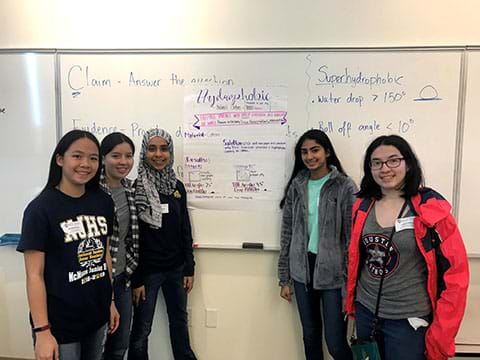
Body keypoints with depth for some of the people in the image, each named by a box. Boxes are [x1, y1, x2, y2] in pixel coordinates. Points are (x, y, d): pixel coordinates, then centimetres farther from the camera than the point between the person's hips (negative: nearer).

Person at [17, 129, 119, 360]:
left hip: (97, 317, 5)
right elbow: (34, 275, -14)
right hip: (59, 324, -5)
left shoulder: (103, 202, 1)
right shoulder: (41, 208, -14)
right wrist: (42, 331, -15)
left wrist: (110, 301, 10)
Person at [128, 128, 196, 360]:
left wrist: (189, 269, 5)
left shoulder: (177, 186, 3)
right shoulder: (136, 189, -11)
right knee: (141, 329, 9)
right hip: (147, 270, -4)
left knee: (180, 322, 19)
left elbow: (185, 230, 6)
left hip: (176, 269, 5)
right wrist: (135, 279, -11)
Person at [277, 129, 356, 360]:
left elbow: (352, 237, -9)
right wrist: (284, 278, 7)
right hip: (302, 272, 4)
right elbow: (287, 232, 6)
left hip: (333, 274, -4)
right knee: (310, 337, 17)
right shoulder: (296, 186, 4)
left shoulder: (345, 186, -8)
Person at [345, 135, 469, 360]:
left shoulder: (431, 208, -13)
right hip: (366, 311, 4)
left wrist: (440, 335, -10)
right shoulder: (363, 206, 0)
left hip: (408, 319, -4)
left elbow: (455, 272, -11)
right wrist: (351, 300, 12)